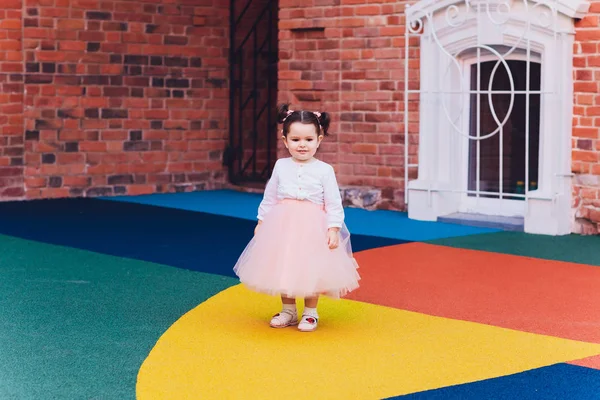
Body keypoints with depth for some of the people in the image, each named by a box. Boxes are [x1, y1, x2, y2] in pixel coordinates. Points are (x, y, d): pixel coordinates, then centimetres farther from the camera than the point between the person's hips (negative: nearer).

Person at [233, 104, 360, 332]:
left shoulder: (324, 170, -6)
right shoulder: (281, 166, 2)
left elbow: (334, 204, -6)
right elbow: (269, 198, 10)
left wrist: (334, 229, -12)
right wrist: (261, 222, 9)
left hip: (313, 228, -3)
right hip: (283, 226, 3)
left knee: (311, 270, 4)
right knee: (282, 269, 10)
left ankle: (310, 313, 21)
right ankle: (288, 310, 27)